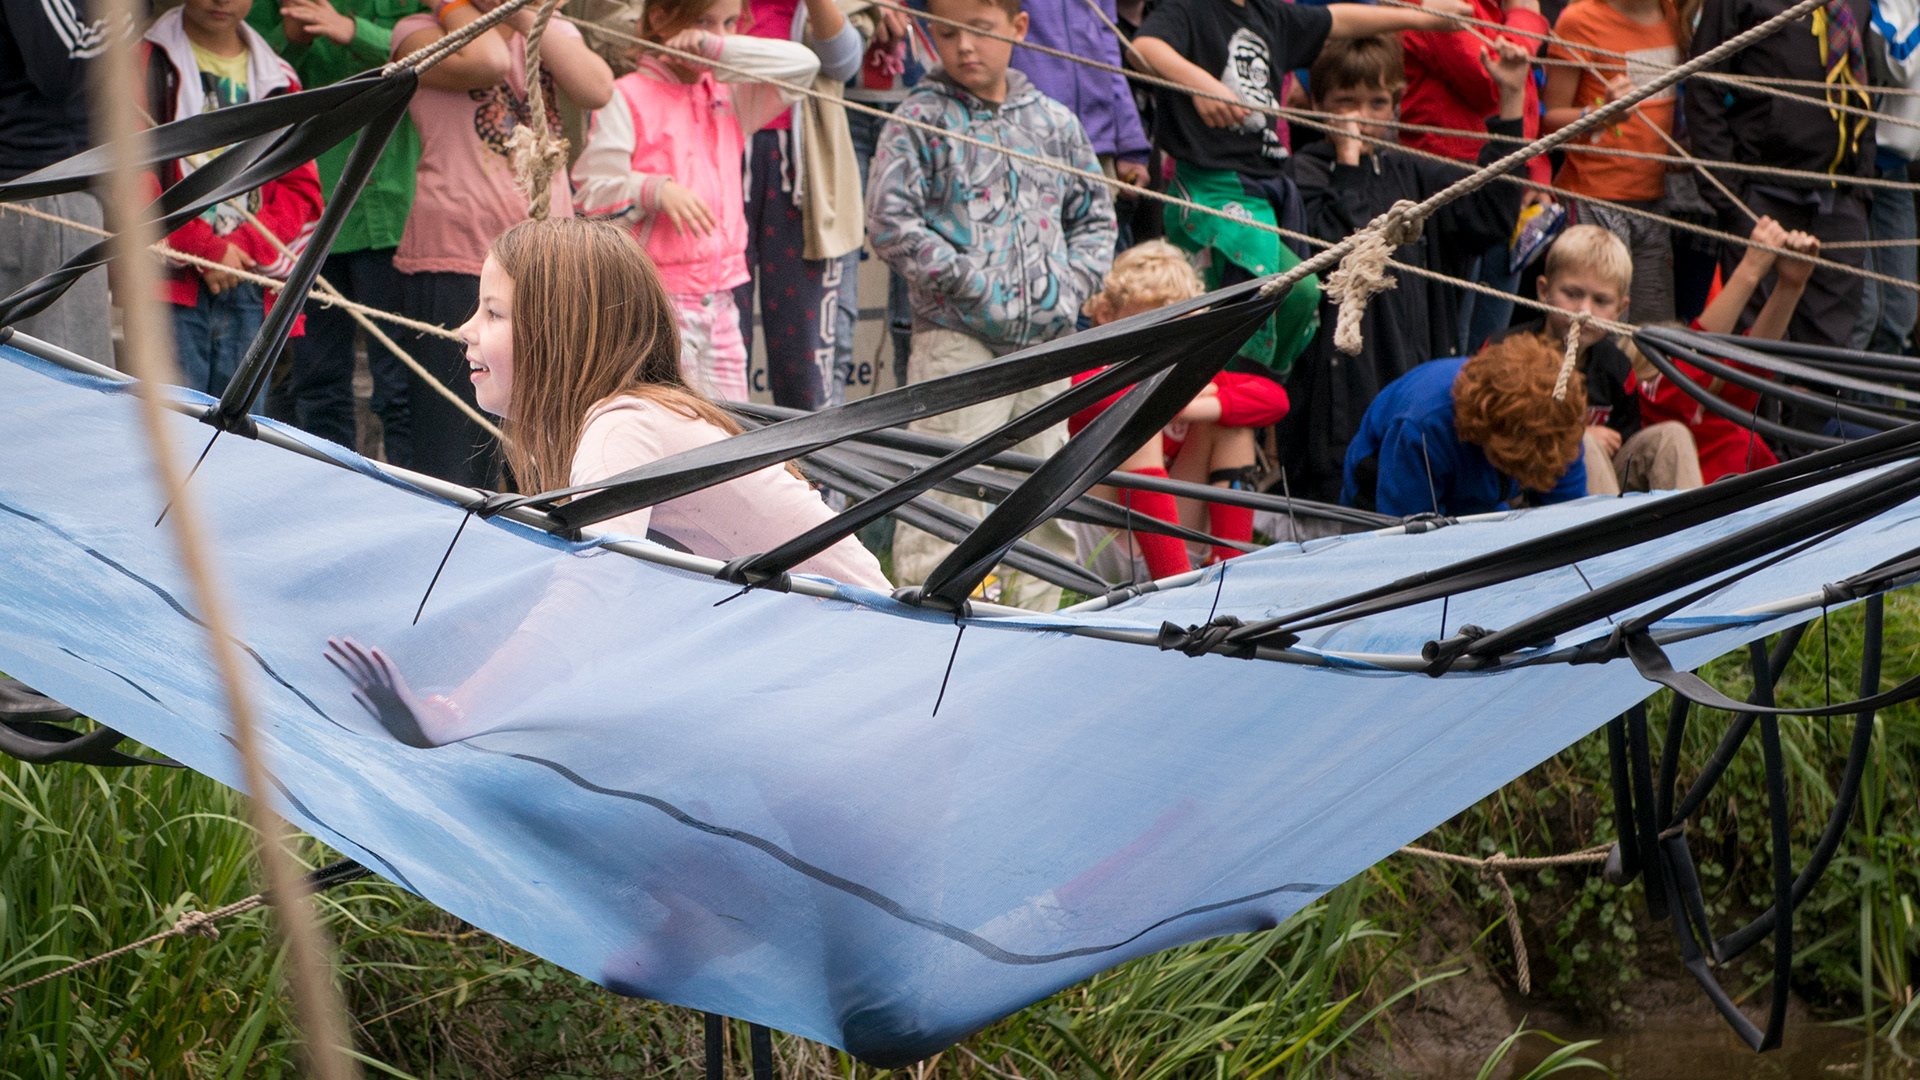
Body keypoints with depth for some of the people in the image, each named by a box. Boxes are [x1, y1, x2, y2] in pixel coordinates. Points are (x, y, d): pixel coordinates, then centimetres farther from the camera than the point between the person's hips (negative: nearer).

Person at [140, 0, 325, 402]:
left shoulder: (278, 79, 16)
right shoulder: (149, 64, 3)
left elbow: (302, 190, 10)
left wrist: (243, 247, -6)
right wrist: (206, 249, -10)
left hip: (252, 292, 4)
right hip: (173, 283, -4)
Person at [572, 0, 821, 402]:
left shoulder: (730, 96, 14)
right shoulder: (626, 98, -4)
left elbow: (802, 64, 4)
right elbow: (593, 190, -10)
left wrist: (717, 46, -5)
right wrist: (656, 190, -28)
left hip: (720, 299, 6)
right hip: (655, 306, -6)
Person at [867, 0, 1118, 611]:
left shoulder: (1053, 121, 12)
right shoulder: (919, 120, -2)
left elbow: (1094, 215, 20)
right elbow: (890, 223, -9)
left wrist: (1072, 285, 3)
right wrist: (973, 285, -13)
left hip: (1046, 340, 5)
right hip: (956, 338, -5)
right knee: (944, 491, -10)